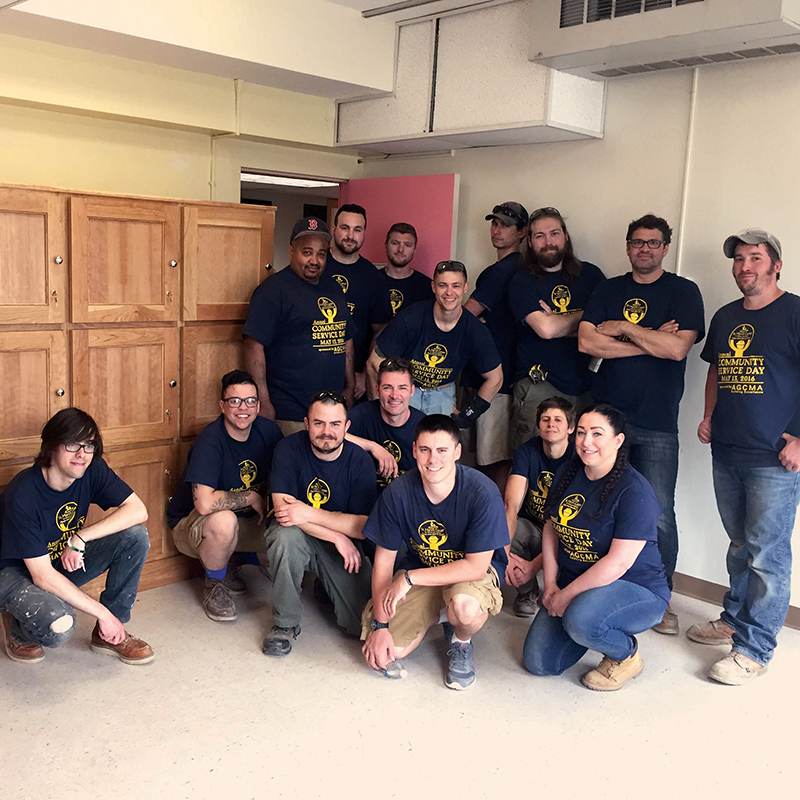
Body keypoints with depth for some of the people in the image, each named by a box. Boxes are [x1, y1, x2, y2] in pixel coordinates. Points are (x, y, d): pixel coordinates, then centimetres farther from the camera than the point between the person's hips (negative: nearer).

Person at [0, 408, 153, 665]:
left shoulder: (92, 471, -13)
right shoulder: (23, 495, -29)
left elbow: (138, 510, -19)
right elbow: (42, 576, -29)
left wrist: (80, 538, -29)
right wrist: (102, 613, -28)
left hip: (66, 562, 6)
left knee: (136, 536, -18)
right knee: (58, 626, -37)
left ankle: (109, 634, -4)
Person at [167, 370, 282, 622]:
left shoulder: (268, 431, -8)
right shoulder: (210, 441, -26)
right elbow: (204, 503, -38)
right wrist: (252, 497, -25)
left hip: (247, 520, 6)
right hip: (192, 524, -6)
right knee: (224, 520, -39)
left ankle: (232, 566, 12)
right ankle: (214, 585, -7)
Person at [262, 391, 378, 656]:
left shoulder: (360, 461, -11)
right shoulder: (289, 449, -14)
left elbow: (364, 526, -18)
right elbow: (283, 510, -23)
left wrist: (309, 514, -29)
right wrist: (338, 536, -27)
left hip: (344, 546, 1)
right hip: (299, 540, -1)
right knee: (286, 533, -37)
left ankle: (326, 585, 21)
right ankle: (285, 624, -15)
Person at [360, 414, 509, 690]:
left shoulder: (482, 493, -26)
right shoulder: (398, 492, -18)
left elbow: (476, 566, -24)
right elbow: (384, 559, -8)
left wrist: (410, 578, -26)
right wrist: (380, 625, -11)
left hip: (473, 571, -3)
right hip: (420, 568, 3)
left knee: (465, 605, -39)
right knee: (384, 655, -13)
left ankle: (461, 643, 1)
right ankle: (435, 615, 18)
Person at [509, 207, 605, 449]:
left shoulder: (590, 274, 12)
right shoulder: (522, 282, 2)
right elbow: (545, 328, -14)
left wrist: (558, 323, -9)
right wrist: (583, 315, 1)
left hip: (585, 384, 4)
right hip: (539, 385, -3)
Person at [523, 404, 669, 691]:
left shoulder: (635, 492, -21)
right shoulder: (568, 473, 2)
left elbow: (618, 562, -25)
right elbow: (551, 527, 9)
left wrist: (566, 595, -20)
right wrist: (550, 585, -1)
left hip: (636, 589, -7)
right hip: (574, 585, 7)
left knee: (580, 619, -38)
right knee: (538, 663, -1)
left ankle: (627, 655, -4)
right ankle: (599, 626, 24)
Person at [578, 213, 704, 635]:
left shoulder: (683, 291, 3)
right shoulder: (608, 290, 11)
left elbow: (677, 348, -13)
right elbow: (586, 341, -4)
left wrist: (623, 328, -7)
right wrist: (651, 340, -8)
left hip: (656, 423, -2)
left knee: (658, 516, -2)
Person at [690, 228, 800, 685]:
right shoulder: (725, 317, 13)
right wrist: (709, 416, 12)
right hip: (727, 454, 7)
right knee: (741, 545, 19)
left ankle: (755, 650, 7)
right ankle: (734, 621, 33)